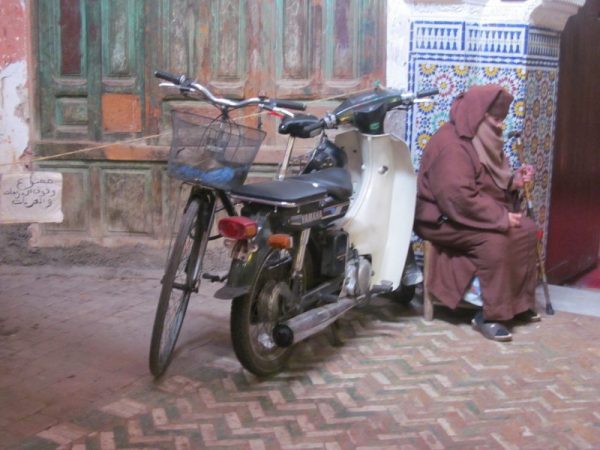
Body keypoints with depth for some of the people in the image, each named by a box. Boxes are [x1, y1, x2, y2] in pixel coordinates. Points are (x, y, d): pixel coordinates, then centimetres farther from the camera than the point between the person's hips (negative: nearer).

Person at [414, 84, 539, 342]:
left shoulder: (480, 139, 11)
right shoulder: (451, 145, -22)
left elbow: (488, 184, 21)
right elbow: (459, 198, -31)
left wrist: (513, 181, 1)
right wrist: (500, 218, -26)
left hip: (476, 213, 10)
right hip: (443, 218, -10)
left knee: (526, 229, -2)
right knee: (495, 239, -31)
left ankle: (519, 302, 8)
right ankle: (489, 315, -22)